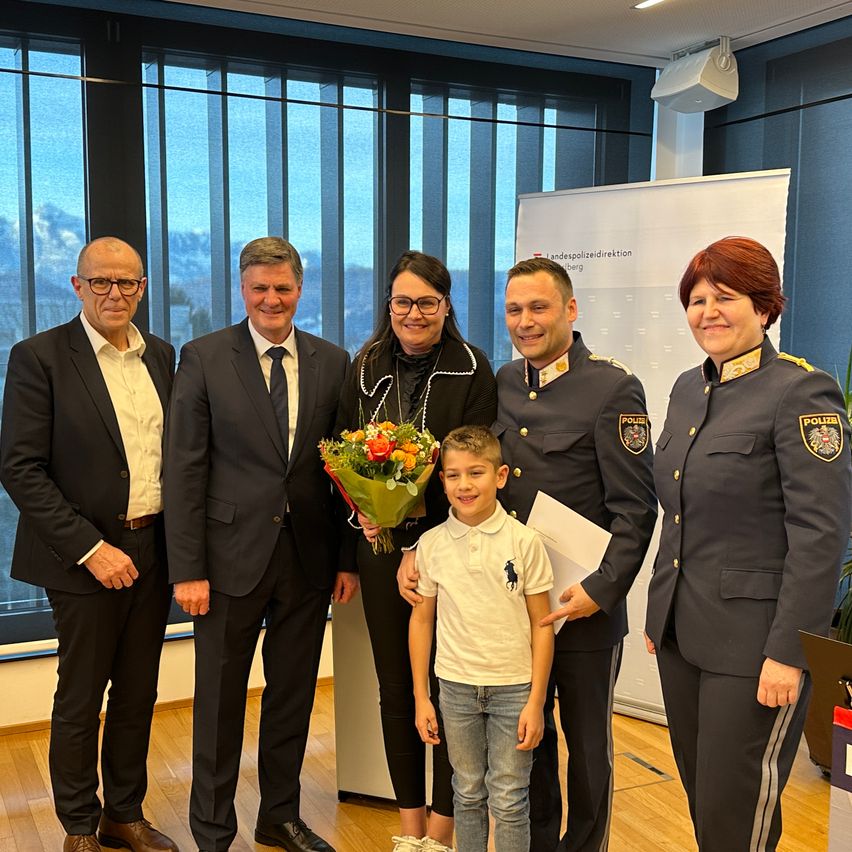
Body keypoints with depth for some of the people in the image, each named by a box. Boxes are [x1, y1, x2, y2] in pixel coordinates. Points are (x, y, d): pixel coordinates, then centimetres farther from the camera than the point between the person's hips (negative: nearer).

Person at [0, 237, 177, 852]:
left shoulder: (162, 356, 7)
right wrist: (90, 548, -16)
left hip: (155, 551, 5)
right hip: (86, 558, -4)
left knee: (138, 693, 16)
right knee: (80, 699, 10)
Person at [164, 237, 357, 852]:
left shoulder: (333, 362, 5)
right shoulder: (205, 358, -3)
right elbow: (184, 469, -6)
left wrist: (349, 558, 3)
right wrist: (187, 569, -10)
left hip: (309, 557, 3)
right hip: (232, 556, -3)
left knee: (294, 696, 16)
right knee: (220, 701, 9)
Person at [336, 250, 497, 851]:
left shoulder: (473, 370, -6)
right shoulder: (367, 368, 7)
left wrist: (414, 522, -19)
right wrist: (365, 511, -9)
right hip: (381, 549, 4)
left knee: (448, 686, 3)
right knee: (395, 685, 12)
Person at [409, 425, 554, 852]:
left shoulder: (524, 541, -9)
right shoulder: (431, 544, -3)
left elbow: (541, 624, -5)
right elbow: (421, 620, 5)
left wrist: (536, 702, -7)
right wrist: (421, 698, 5)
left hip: (514, 687, -2)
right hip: (456, 687, 2)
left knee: (508, 800, 7)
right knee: (468, 794, 17)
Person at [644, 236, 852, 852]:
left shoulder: (803, 392, -13)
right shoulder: (689, 389, 10)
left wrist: (789, 652, -19)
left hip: (753, 640, -7)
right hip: (682, 633, 7)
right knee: (701, 796, 17)